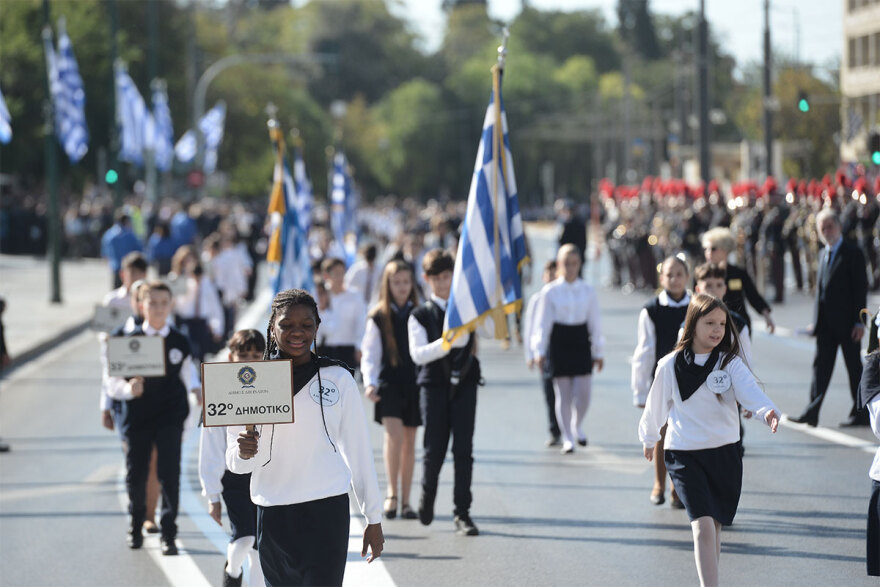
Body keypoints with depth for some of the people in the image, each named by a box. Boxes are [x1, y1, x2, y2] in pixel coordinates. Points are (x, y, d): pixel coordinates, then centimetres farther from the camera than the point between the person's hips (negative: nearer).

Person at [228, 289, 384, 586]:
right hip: (273, 514, 2)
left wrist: (374, 518, 10)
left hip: (327, 510, -2)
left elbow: (359, 451, 8)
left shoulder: (338, 380, 2)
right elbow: (235, 463, 2)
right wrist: (244, 453, -22)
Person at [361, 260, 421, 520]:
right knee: (394, 435, -19)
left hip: (414, 383, 2)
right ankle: (391, 493, -10)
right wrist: (370, 383, -15)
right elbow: (370, 354, 0)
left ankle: (406, 501, 13)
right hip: (388, 384, -2)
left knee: (409, 442, 6)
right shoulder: (378, 317, 1)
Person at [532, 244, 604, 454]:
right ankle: (567, 439, 11)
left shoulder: (588, 291, 4)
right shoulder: (550, 291, -1)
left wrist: (598, 352, 9)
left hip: (581, 344, 1)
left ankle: (576, 426, 27)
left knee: (583, 393, -2)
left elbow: (595, 323, 8)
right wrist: (539, 351, -4)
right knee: (563, 395, 1)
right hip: (559, 344, -1)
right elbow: (543, 323, 0)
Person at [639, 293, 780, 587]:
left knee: (714, 528, 12)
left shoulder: (730, 363, -3)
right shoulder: (670, 366, -3)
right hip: (685, 455, -2)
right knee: (703, 526, -16)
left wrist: (767, 411, -40)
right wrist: (649, 438, 26)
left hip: (724, 453, 2)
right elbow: (656, 405, 13)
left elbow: (750, 391, -19)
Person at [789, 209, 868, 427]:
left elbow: (860, 288, -10)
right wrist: (816, 320, 11)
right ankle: (811, 413, 0)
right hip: (826, 323, 6)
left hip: (847, 323, -6)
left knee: (854, 367, 3)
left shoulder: (853, 253, -8)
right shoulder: (823, 254, 14)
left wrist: (859, 322, -15)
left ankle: (860, 413, 11)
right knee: (821, 366, 3)